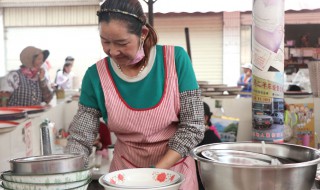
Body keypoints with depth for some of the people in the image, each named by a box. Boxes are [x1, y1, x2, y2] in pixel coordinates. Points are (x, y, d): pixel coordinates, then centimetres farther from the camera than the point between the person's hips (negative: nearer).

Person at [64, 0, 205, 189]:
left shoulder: (176, 59, -15)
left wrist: (157, 171, -20)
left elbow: (193, 125, -14)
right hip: (125, 169, 1)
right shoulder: (96, 75, -12)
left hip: (176, 167, -1)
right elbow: (80, 138, -9)